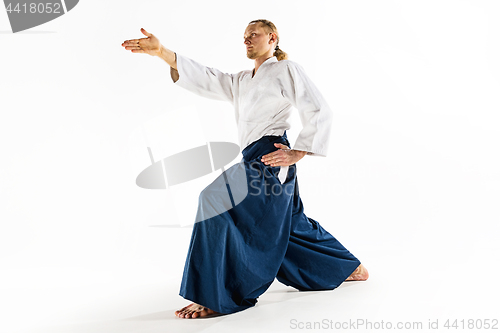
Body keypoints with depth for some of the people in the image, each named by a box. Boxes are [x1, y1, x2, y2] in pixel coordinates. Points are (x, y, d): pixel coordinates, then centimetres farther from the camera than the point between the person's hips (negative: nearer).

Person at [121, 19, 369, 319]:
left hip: (270, 158, -9)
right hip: (255, 160, 9)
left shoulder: (287, 70, 2)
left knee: (219, 198, -25)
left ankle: (214, 297, -24)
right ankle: (352, 268, 38)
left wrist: (297, 153, -13)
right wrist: (162, 52, -2)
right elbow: (206, 79, 10)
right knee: (292, 225, 19)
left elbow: (319, 111, -4)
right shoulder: (241, 82, 23)